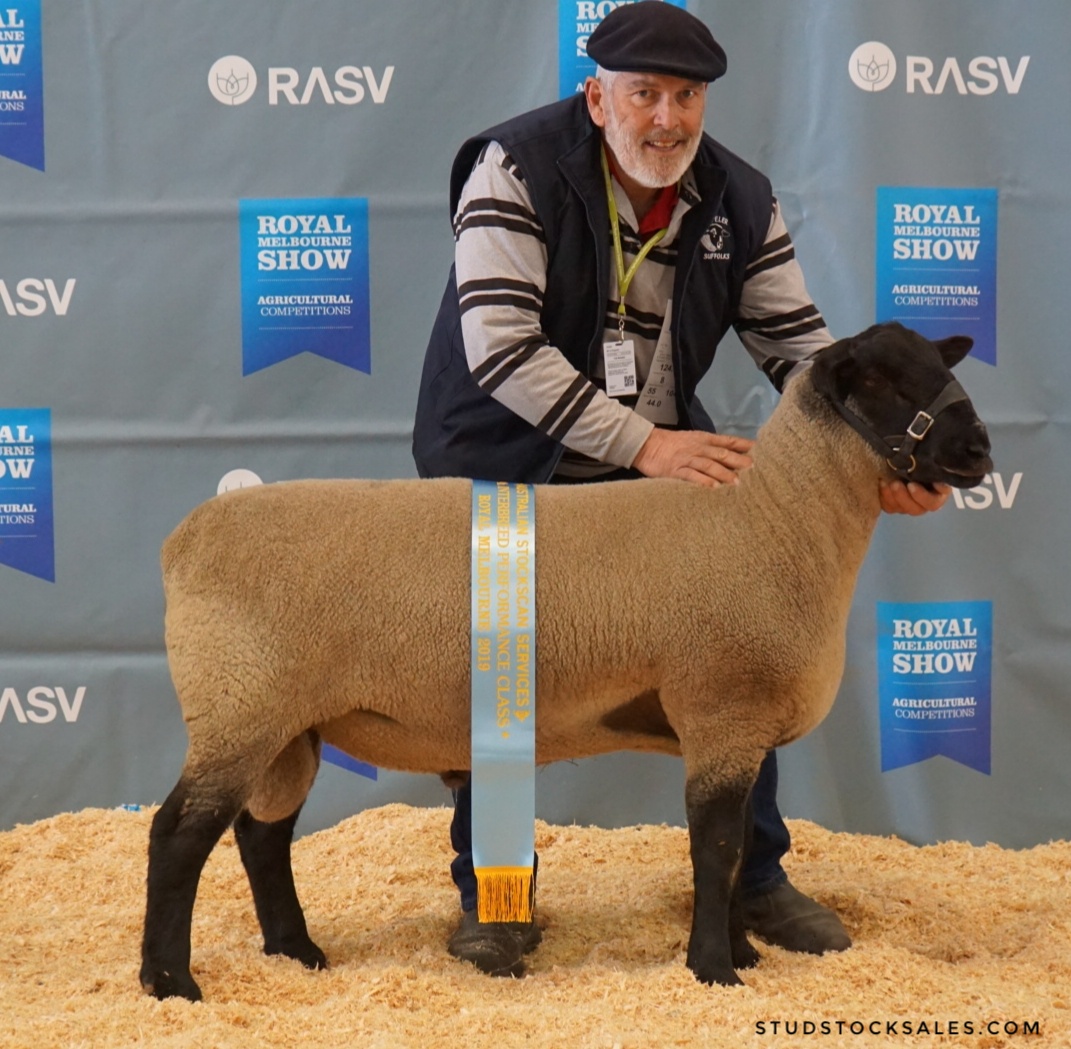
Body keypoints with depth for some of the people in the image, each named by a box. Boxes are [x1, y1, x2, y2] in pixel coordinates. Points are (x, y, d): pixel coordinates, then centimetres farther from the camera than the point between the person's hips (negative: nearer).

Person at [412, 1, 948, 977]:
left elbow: (800, 346, -1)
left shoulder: (740, 201, -4)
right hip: (509, 467, -4)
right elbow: (501, 349, -27)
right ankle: (491, 894, 12)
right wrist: (642, 443, -31)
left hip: (664, 457, 4)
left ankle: (755, 877, 17)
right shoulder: (519, 169, -19)